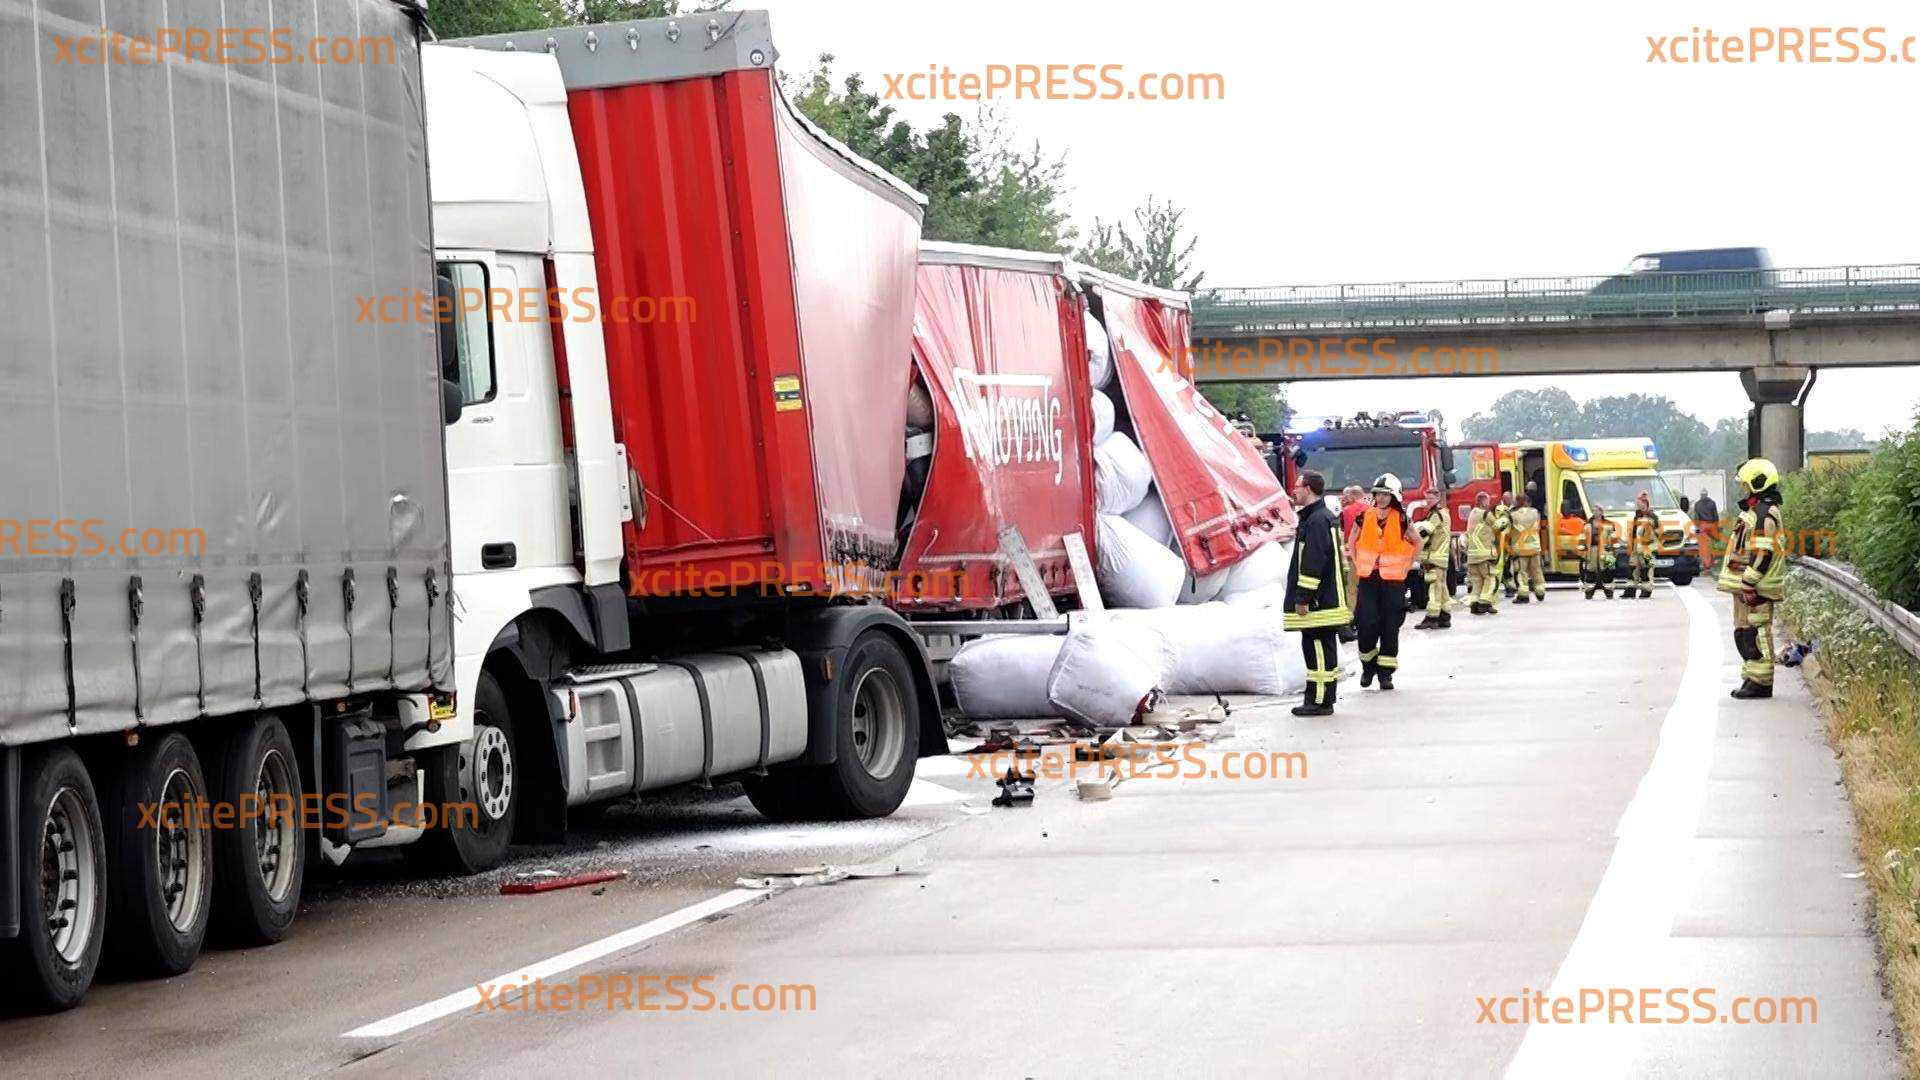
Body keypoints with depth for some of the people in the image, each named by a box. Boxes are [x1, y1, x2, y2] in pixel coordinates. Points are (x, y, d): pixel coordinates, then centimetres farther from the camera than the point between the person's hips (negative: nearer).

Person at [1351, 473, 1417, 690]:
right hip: (1368, 578, 1)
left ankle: (1386, 672, 6)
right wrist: (1357, 565, 9)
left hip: (1393, 580, -1)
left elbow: (1416, 545, 11)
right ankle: (1368, 666, 15)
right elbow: (1353, 542, 17)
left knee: (1390, 627, 0)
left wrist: (1406, 567, 4)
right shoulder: (1364, 517, 2)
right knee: (1366, 624, -5)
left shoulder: (1401, 520, -3)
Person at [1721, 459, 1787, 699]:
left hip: (1756, 588, -11)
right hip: (1745, 586, 11)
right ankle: (1751, 679, 20)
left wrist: (1749, 582, -22)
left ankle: (1761, 682, -7)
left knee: (1757, 634, -9)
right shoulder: (1754, 510, 19)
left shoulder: (1765, 513, -15)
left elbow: (1763, 553, -21)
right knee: (1744, 633, 14)